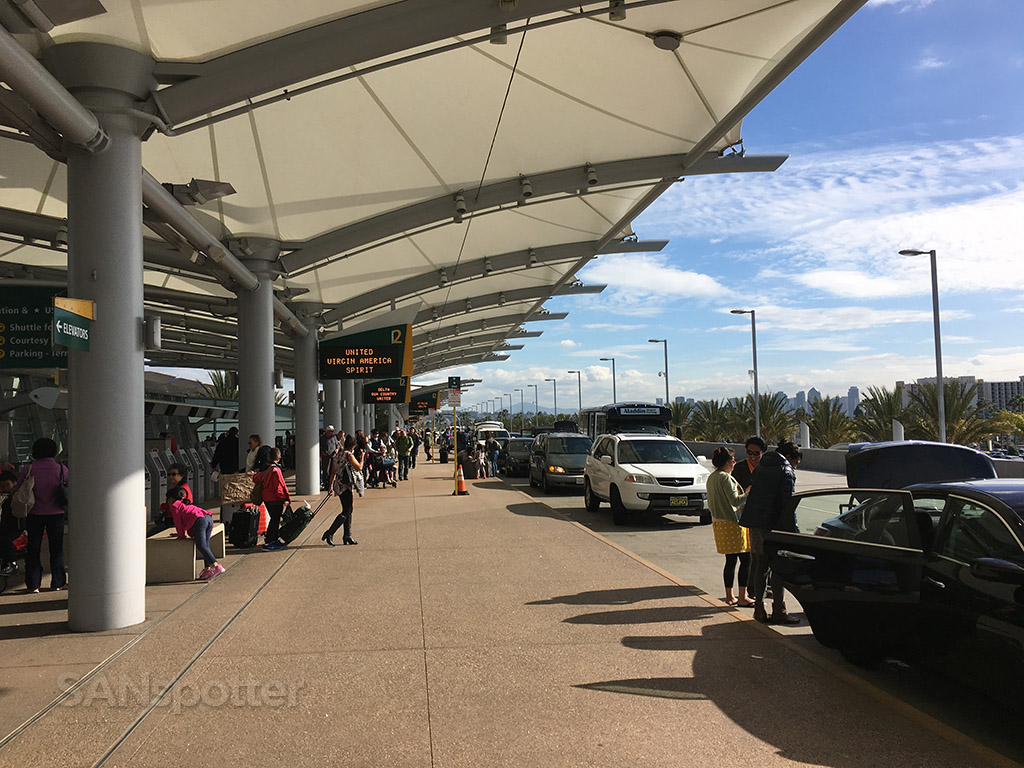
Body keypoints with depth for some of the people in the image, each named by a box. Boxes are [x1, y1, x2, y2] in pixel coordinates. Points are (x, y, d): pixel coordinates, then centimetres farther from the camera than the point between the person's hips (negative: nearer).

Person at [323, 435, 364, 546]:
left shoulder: (338, 454, 13)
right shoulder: (349, 455, -12)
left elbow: (333, 472, 16)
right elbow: (359, 468, -13)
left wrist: (331, 485, 20)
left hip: (338, 485, 9)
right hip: (346, 486, -9)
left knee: (348, 510, 14)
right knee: (346, 512, -6)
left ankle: (347, 536, 16)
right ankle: (330, 533, -13)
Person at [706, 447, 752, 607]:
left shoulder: (711, 478, 13)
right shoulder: (725, 477, -15)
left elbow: (710, 503, 19)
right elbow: (735, 500, -21)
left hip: (718, 522, 9)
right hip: (732, 523, -9)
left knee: (730, 560, 13)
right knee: (745, 559, -3)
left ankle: (729, 596, 15)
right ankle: (742, 597, -2)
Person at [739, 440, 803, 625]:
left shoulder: (760, 467, 17)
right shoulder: (786, 472, -6)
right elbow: (788, 502, -13)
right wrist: (793, 529, -10)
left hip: (755, 524, 7)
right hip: (773, 525, -7)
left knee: (760, 566, 12)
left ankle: (759, 609, 14)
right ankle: (778, 611, 3)